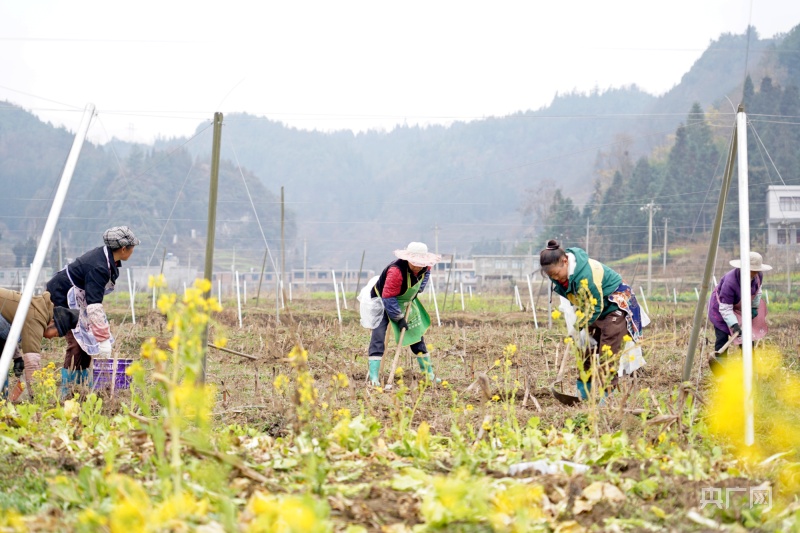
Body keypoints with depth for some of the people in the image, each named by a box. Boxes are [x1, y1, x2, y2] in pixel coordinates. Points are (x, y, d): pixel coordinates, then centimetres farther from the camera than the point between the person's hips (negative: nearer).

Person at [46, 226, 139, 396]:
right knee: (77, 343, -15)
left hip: (78, 299, 10)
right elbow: (94, 306, -36)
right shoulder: (98, 268, -32)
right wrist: (103, 339, -37)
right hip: (61, 297, -10)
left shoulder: (106, 256, -2)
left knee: (87, 343, 9)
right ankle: (67, 393, -12)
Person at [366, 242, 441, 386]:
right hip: (382, 302, -7)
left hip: (406, 302, 7)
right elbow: (388, 298, -33)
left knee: (417, 336, 11)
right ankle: (373, 378, -23)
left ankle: (429, 374, 23)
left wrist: (418, 290, 0)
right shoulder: (396, 271, -39)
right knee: (378, 337, -20)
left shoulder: (424, 267, -16)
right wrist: (399, 318, -26)